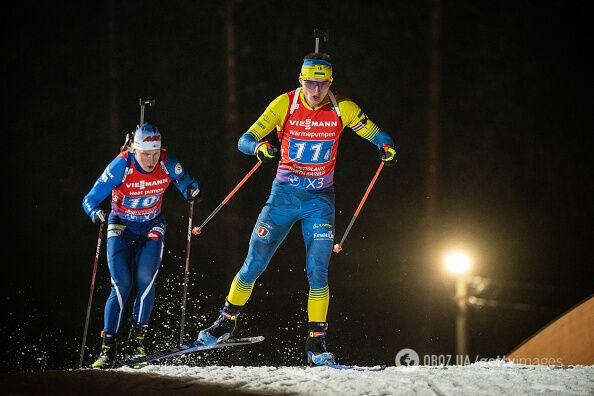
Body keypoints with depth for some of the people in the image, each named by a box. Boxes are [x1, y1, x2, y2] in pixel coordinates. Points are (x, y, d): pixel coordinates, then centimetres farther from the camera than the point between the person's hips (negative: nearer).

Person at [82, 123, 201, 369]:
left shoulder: (167, 164, -17)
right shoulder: (120, 167, -23)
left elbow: (185, 182, 3)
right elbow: (90, 199, -17)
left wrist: (192, 191, -21)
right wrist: (95, 213, -40)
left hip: (151, 227, 2)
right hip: (121, 226, -2)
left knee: (146, 280, -18)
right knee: (122, 285, -14)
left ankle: (136, 340, -5)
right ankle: (108, 347, -9)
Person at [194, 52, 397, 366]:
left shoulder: (342, 109, -8)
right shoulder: (285, 104, -10)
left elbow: (376, 134, 0)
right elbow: (244, 140, -11)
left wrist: (386, 148, -24)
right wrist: (259, 147, -35)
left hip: (320, 199, 0)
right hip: (284, 195, 0)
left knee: (318, 271, -11)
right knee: (254, 265, 1)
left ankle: (316, 342, -3)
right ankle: (226, 322, 20)